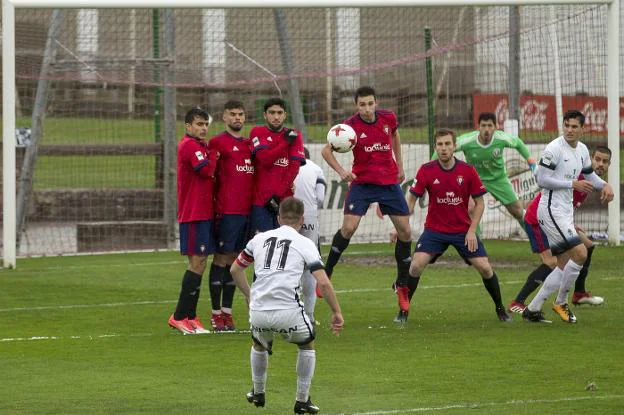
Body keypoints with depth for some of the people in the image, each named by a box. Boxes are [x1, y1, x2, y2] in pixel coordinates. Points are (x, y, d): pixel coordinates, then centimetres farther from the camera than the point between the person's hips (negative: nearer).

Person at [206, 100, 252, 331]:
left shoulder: (249, 144, 17)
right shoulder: (217, 142, -3)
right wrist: (214, 205, -13)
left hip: (247, 209, 6)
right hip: (227, 211, -6)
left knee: (234, 260, 8)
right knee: (222, 258, -3)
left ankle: (227, 311, 12)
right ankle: (217, 314, 0)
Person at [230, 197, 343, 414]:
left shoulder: (260, 238, 16)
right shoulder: (305, 244, 5)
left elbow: (235, 269, 25)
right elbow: (323, 283, -3)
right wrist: (336, 312, 5)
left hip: (258, 312, 3)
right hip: (288, 312, -3)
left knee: (259, 345, 34)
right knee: (307, 345, 24)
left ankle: (258, 394, 45)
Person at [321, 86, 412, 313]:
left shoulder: (388, 118, -4)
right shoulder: (351, 125, -14)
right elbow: (326, 150, -7)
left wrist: (399, 165, 17)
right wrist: (341, 171, -23)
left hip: (390, 182, 3)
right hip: (362, 182, -3)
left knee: (405, 231, 0)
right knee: (348, 227, -18)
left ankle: (402, 284, 16)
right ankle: (325, 275, -2)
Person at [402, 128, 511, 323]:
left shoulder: (467, 171, -9)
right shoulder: (426, 170, -10)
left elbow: (479, 202, -1)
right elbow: (411, 199, -3)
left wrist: (472, 230, -10)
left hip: (463, 231, 0)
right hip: (434, 229, 0)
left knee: (485, 268, -6)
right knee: (416, 265, -18)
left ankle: (500, 309, 16)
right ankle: (403, 311, -4)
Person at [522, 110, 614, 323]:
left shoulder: (582, 150, 10)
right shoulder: (554, 149, -15)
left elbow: (589, 174, 26)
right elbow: (542, 179, -18)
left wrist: (604, 185, 5)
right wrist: (574, 184, -19)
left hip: (566, 212, 9)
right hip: (551, 211, -9)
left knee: (564, 266, 10)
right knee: (580, 253, -17)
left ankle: (532, 309, 15)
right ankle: (561, 302, -1)